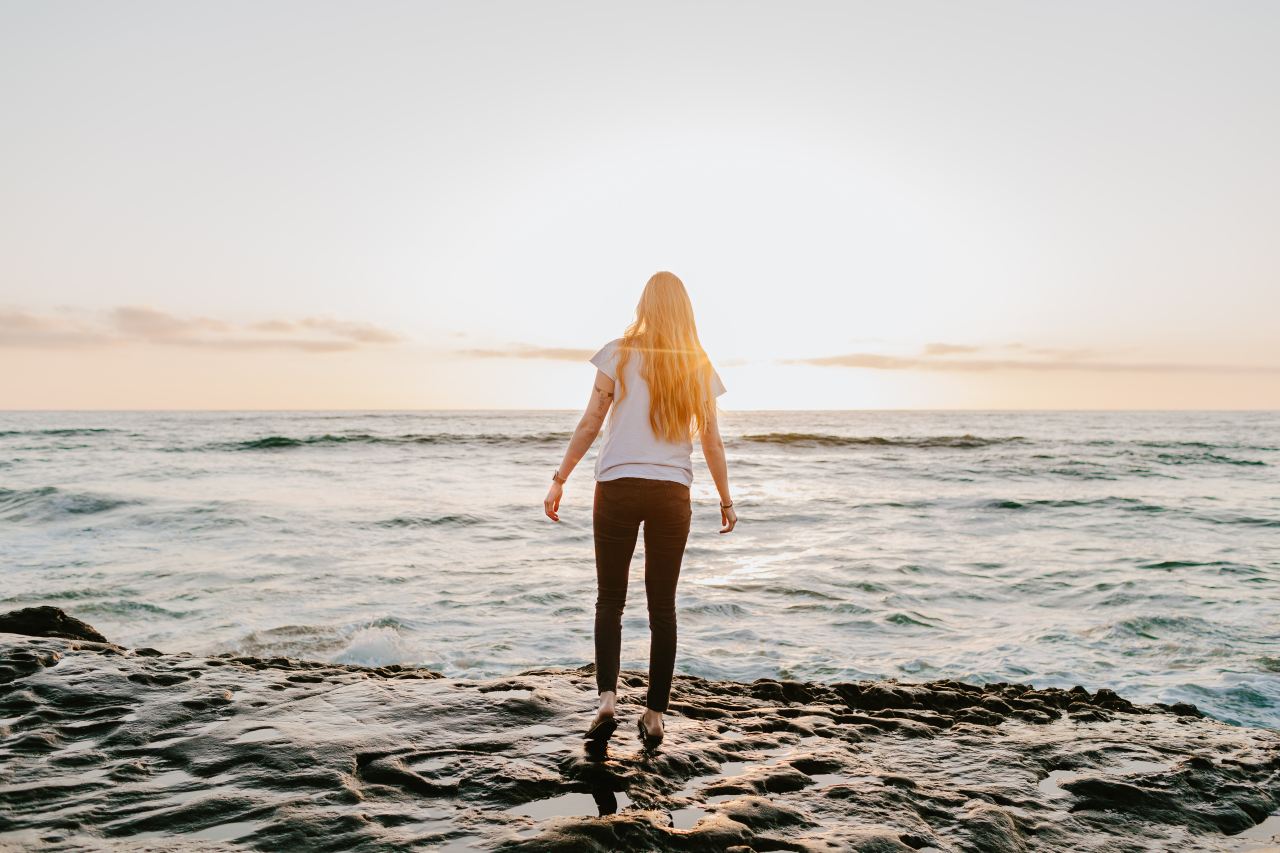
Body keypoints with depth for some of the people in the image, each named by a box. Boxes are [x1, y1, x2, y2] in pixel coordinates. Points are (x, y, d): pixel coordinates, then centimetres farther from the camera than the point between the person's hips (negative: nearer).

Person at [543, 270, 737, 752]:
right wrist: (726, 500, 15)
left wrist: (559, 479, 4)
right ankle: (655, 715, 12)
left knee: (610, 601, 8)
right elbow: (712, 444, 6)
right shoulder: (699, 368, 6)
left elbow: (589, 425, -3)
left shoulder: (619, 355, 0)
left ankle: (607, 701, -7)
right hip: (673, 493, 2)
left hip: (617, 487, -1)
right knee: (662, 606, 9)